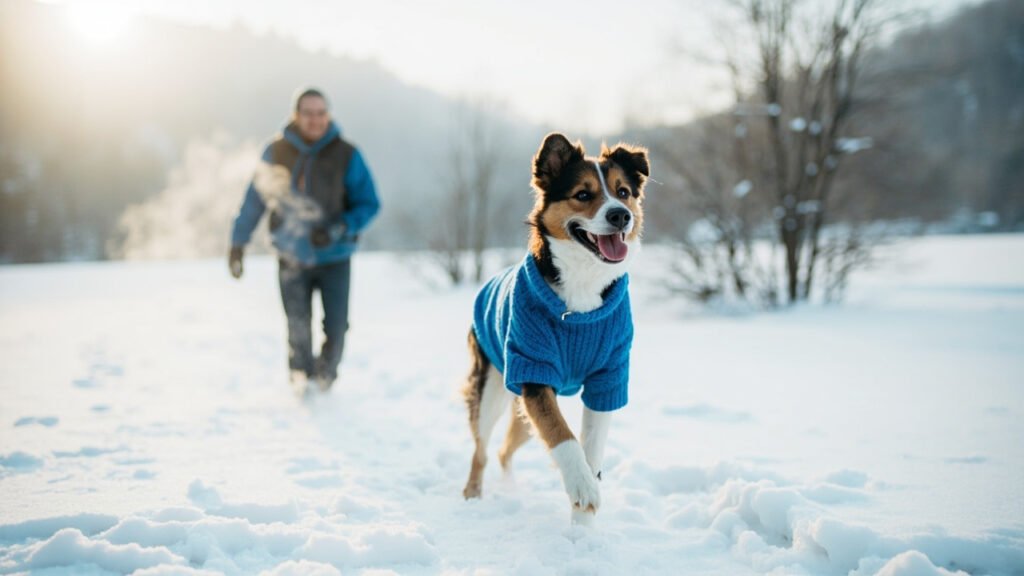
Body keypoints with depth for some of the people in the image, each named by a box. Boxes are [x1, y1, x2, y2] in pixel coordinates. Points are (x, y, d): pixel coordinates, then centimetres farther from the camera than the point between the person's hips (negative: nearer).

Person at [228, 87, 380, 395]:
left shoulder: (346, 155, -8)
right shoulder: (277, 151, -4)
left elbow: (369, 204, -4)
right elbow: (255, 198, 6)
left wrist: (338, 230, -18)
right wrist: (238, 243, 9)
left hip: (334, 257, 0)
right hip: (292, 257, 0)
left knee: (336, 328, -2)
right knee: (298, 327, -3)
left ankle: (325, 374, 28)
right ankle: (300, 374, 27)